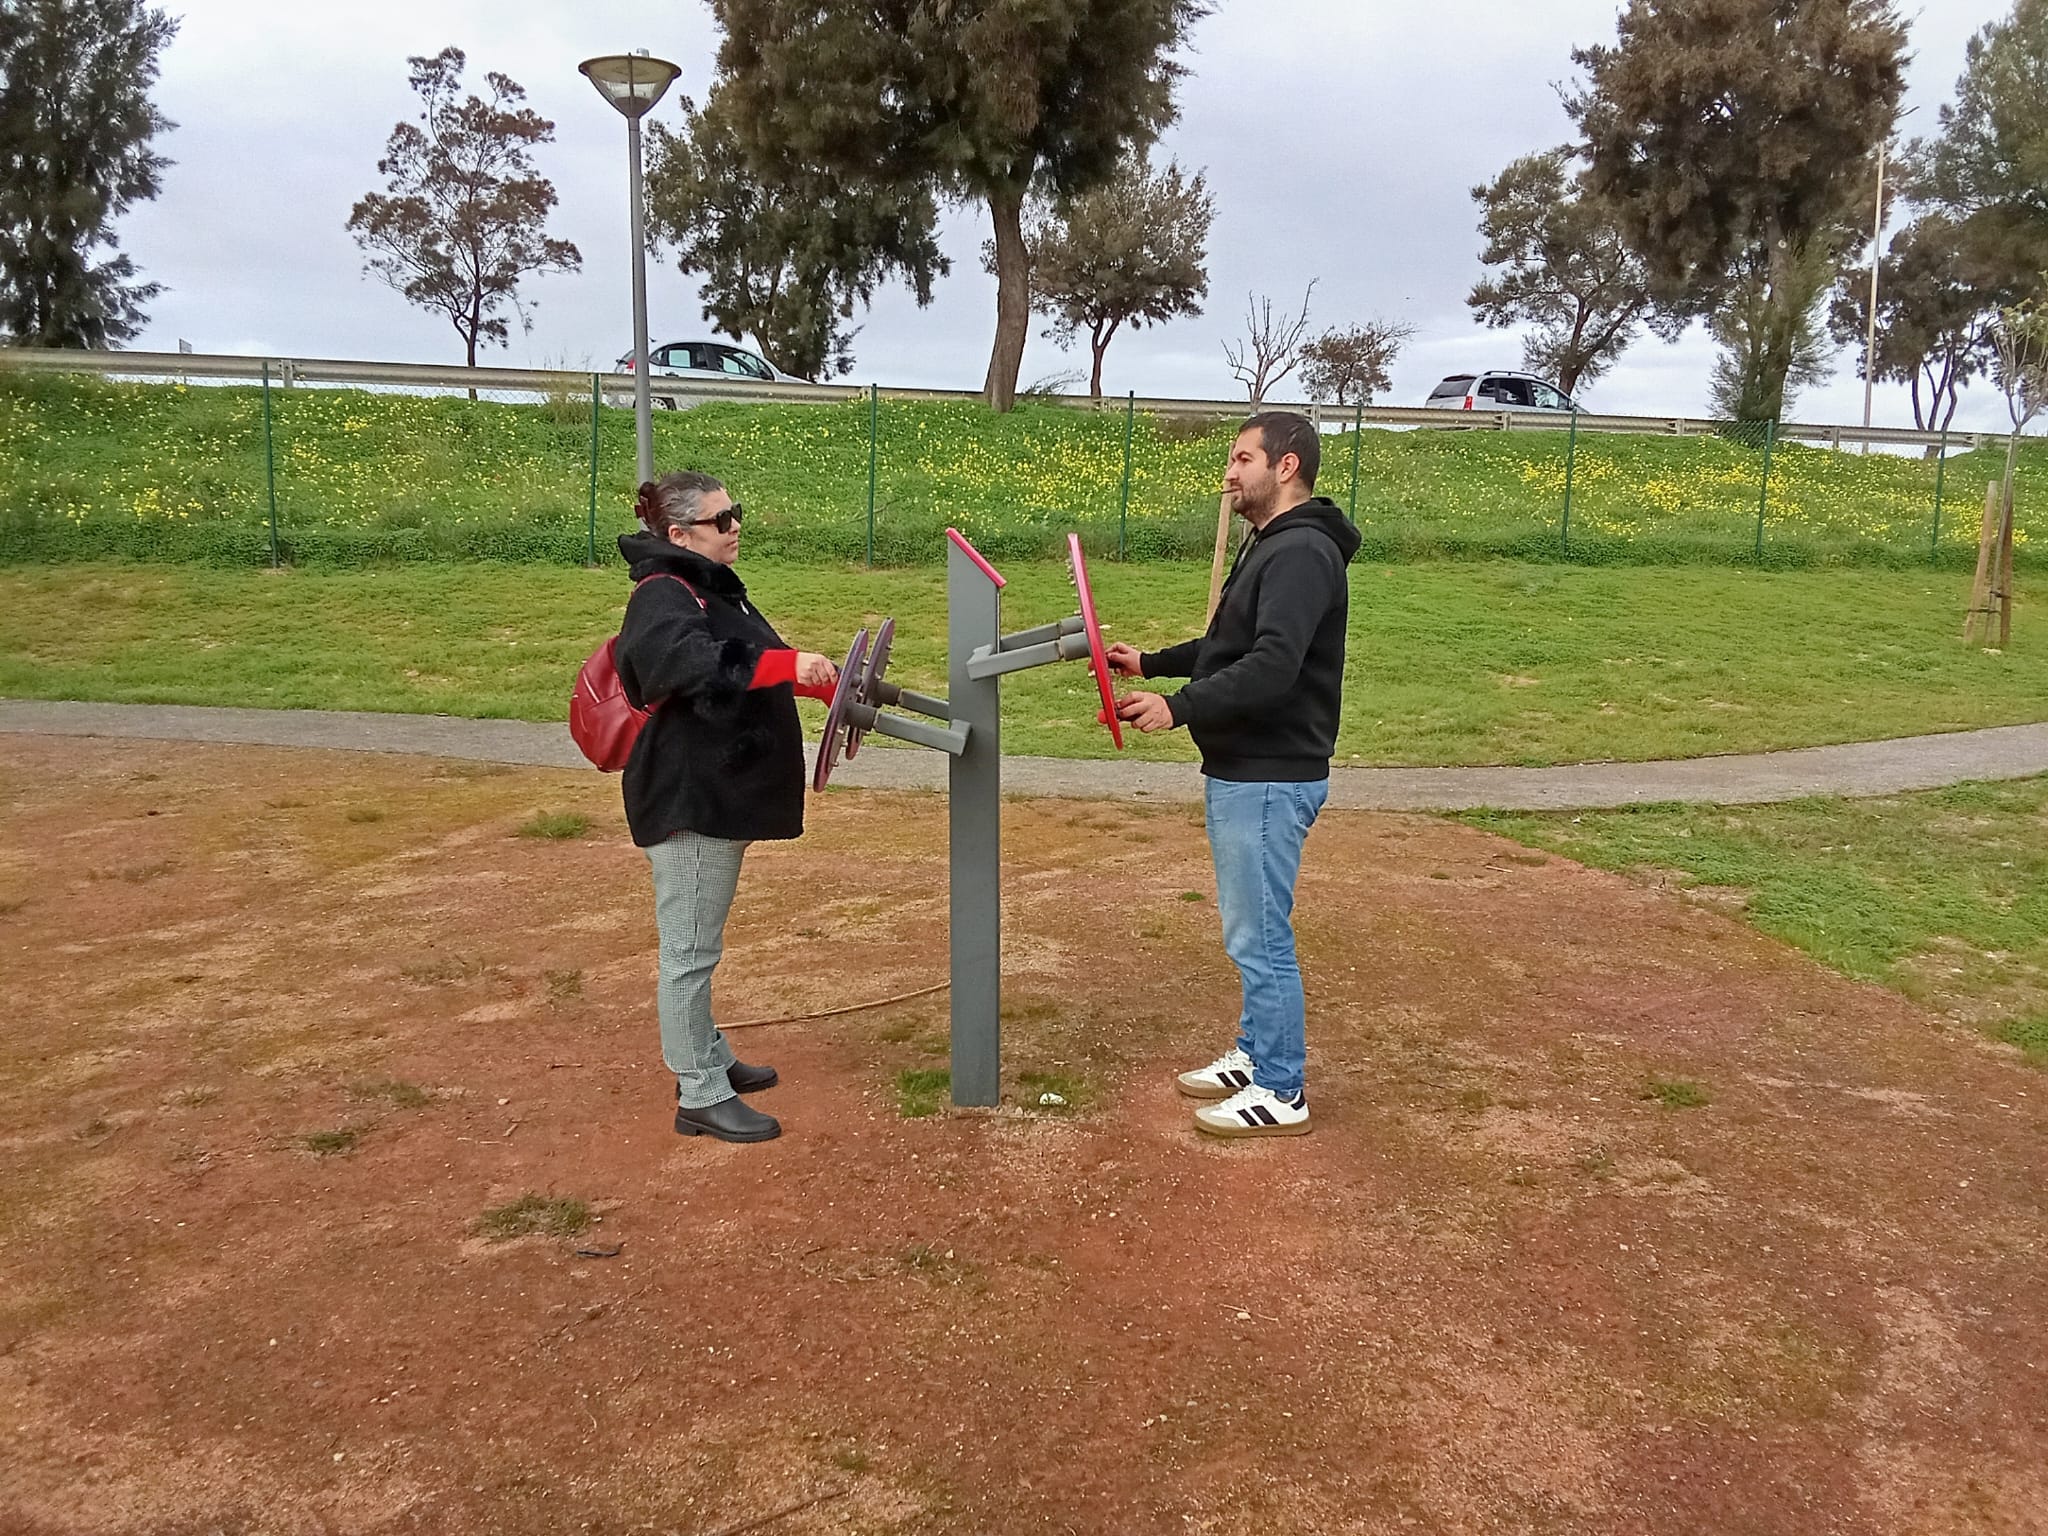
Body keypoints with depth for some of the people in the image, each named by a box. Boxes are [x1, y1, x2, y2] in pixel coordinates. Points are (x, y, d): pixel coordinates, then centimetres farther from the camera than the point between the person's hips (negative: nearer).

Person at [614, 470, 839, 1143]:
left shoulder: (710, 587, 15)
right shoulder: (662, 597, -17)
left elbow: (753, 662, 24)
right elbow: (698, 663, -37)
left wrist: (826, 683, 13)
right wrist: (790, 664, -45)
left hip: (719, 796, 11)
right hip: (687, 801, -10)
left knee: (699, 943, 21)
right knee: (690, 949, -2)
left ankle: (709, 1058, 34)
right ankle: (700, 1096, 6)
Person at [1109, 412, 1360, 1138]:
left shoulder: (1303, 553, -19)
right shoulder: (1271, 547, 15)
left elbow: (1272, 668, -29)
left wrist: (1179, 708, -30)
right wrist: (1151, 662, 17)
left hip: (1271, 780, -11)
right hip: (1242, 772, 11)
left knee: (1260, 938, -2)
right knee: (1251, 931, 20)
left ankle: (1281, 1094, 10)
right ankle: (1255, 1056, 34)